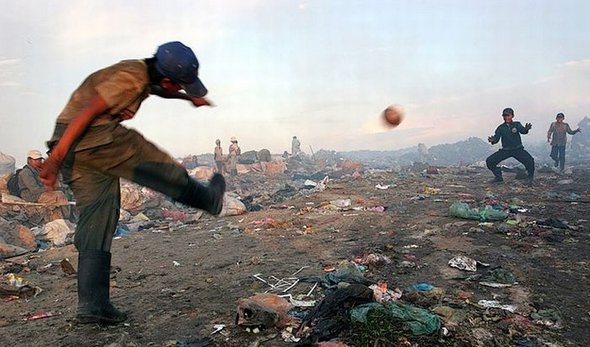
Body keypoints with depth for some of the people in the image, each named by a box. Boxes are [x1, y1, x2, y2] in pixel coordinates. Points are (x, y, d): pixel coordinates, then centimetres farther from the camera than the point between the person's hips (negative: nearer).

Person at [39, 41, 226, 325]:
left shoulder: (145, 72, 16)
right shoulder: (130, 77, -13)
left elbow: (158, 90, 42)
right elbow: (87, 112, -20)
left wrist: (190, 98, 47)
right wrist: (56, 157, -23)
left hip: (75, 148, 10)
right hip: (93, 136, -10)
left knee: (97, 223, 6)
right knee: (160, 168, 6)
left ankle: (92, 306, 7)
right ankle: (208, 199, 30)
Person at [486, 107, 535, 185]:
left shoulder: (517, 124, -3)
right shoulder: (500, 128, 1)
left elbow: (522, 130, -22)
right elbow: (496, 138, -7)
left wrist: (526, 129, -47)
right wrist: (492, 140, -31)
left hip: (518, 149, -2)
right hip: (505, 150, 2)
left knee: (530, 161, -27)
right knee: (489, 161, -11)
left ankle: (530, 178, 2)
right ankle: (498, 177, 11)